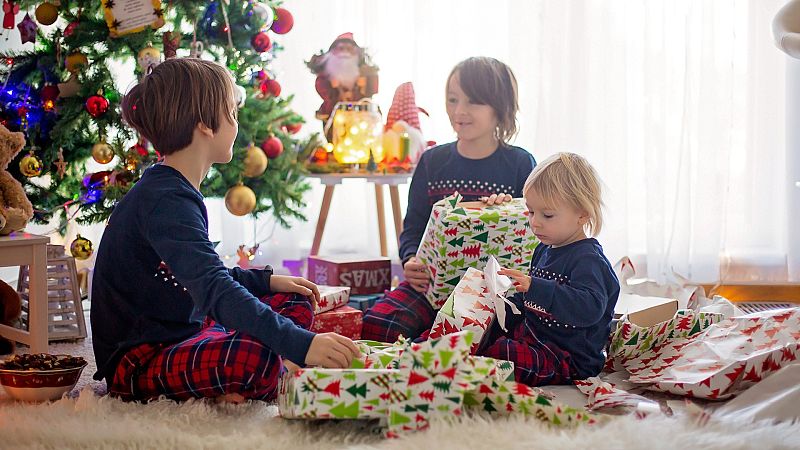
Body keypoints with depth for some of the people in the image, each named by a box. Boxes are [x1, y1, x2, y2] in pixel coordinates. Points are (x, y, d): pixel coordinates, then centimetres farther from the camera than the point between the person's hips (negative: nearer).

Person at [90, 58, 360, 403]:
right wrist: (301, 344, -41)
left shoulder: (172, 192, 14)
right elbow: (215, 291, -33)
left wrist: (265, 281, 15)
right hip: (137, 360, -11)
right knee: (256, 356, -38)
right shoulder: (165, 202, -20)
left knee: (294, 303, 13)